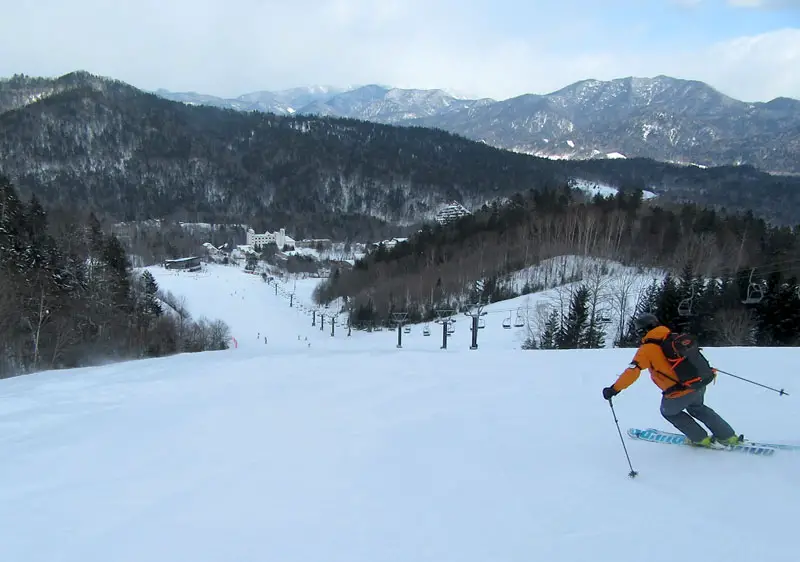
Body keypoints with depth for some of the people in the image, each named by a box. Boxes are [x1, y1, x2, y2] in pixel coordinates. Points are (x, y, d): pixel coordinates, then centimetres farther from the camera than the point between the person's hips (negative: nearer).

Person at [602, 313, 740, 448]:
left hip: (680, 393, -6)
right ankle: (728, 436, 36)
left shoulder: (647, 349, -10)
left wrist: (614, 389, -14)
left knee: (669, 411, 26)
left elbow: (632, 371, -18)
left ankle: (701, 439, 28)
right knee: (697, 408, 36)